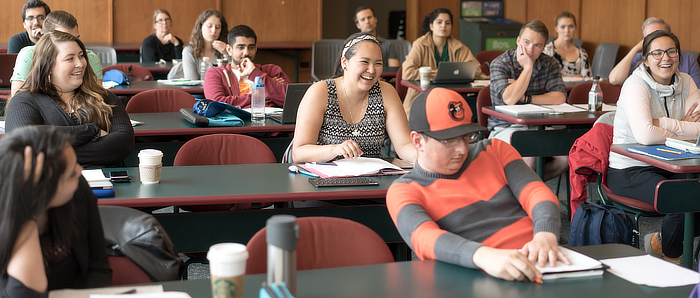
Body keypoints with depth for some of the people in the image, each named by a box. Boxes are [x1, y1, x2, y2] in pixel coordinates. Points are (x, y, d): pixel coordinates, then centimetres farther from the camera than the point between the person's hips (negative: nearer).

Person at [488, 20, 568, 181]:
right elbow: (509, 99, -23)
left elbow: (560, 98, -8)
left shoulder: (550, 64, 6)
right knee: (529, 155, -35)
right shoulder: (500, 64, -6)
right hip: (505, 128, -4)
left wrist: (526, 98, -15)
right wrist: (528, 67, -17)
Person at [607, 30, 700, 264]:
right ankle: (671, 254, 5)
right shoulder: (636, 86, -14)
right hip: (630, 169, -6)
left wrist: (663, 123, -19)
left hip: (668, 166, 6)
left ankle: (661, 242, 7)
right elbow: (645, 135, -30)